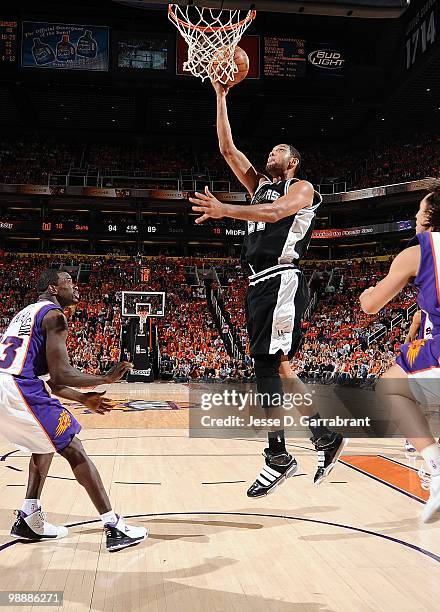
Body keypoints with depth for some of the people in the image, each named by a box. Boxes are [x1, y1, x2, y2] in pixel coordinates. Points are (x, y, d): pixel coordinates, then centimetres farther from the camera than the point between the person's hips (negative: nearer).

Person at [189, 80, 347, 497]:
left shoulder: (301, 189, 4)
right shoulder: (259, 185, 25)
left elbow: (274, 212, -17)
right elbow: (227, 148, 21)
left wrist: (223, 210, -27)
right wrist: (221, 97, 18)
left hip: (281, 281, -8)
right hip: (259, 285, 8)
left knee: (275, 365, -13)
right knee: (266, 367, 6)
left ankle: (326, 437, -1)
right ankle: (278, 457, 12)